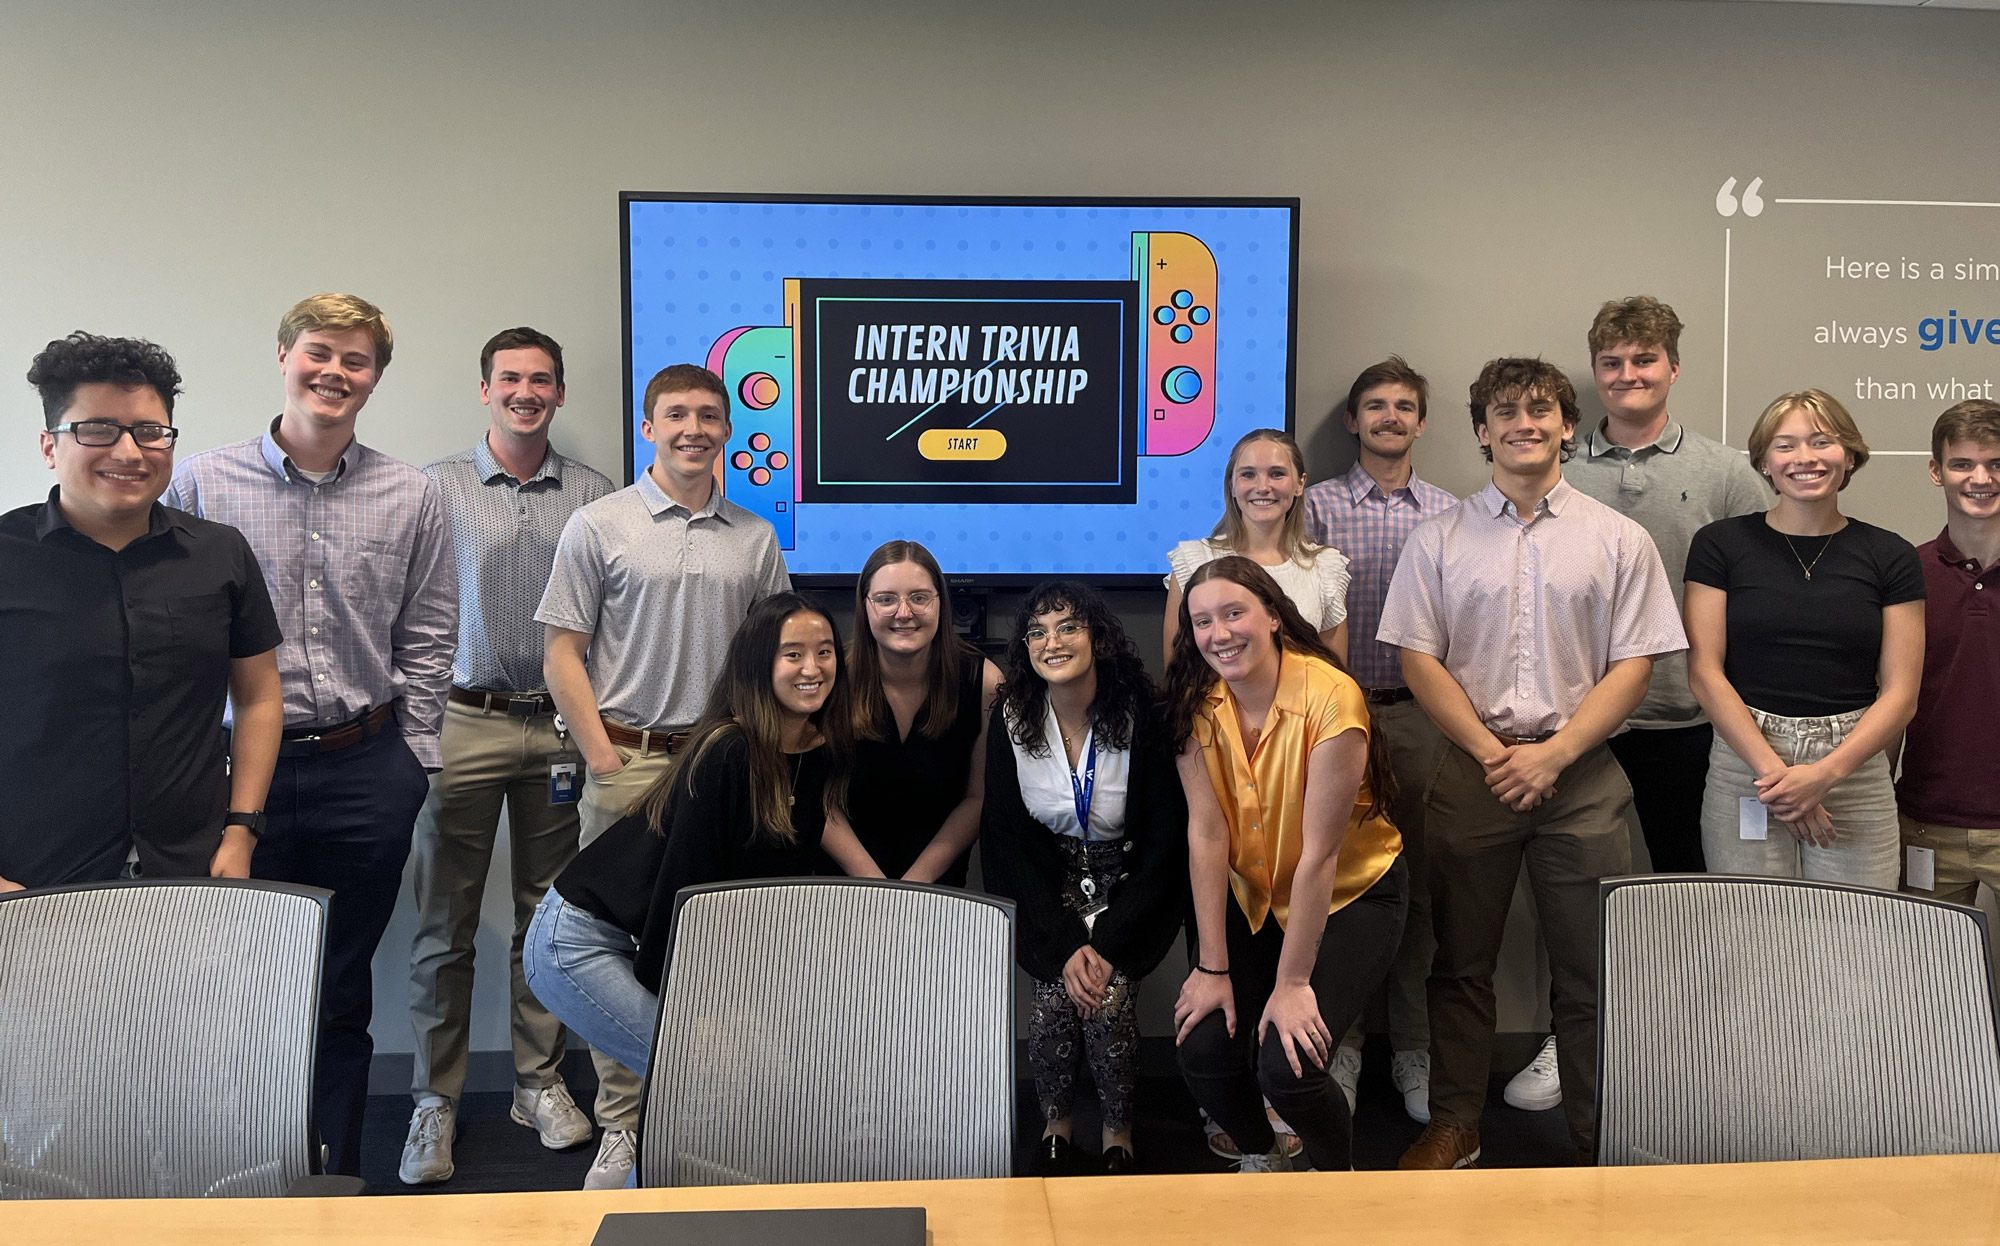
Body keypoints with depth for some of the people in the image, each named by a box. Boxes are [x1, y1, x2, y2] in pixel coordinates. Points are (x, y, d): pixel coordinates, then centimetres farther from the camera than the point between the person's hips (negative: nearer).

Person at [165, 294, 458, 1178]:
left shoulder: (412, 498, 4)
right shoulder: (201, 484, 0)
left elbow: (426, 640, 7)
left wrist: (406, 761, 3)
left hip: (367, 772, 1)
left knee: (343, 993, 12)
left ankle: (338, 1179, 26)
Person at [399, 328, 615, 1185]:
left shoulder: (592, 496, 6)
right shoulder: (438, 488, 3)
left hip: (559, 726, 2)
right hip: (464, 722, -1)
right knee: (445, 922, 2)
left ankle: (540, 1082, 22)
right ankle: (435, 1100, 14)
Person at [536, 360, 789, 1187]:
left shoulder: (755, 538, 11)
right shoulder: (598, 527, 2)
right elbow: (562, 655, 0)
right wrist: (605, 757, -8)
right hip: (629, 760, -2)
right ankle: (621, 1127, 13)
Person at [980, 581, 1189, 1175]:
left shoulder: (1140, 719, -17)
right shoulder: (1011, 720, -11)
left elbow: (1165, 843, -12)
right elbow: (1008, 840, -7)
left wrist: (1107, 945, -19)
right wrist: (1065, 945, -18)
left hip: (1131, 883, -1)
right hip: (1048, 884, 1)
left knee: (1108, 1000, -22)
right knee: (1056, 995, -22)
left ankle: (1117, 1135, 5)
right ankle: (1056, 1124, 7)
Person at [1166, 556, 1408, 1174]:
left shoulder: (1330, 698, -26)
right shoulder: (1198, 703, -11)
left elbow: (1319, 854, -24)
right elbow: (1205, 833, -12)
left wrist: (1292, 983, -20)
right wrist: (1212, 967, -13)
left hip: (1353, 894, -4)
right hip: (1253, 898, 5)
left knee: (1286, 1065, -19)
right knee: (1202, 1051, -10)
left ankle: (1338, 1177, 14)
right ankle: (1262, 1159, 23)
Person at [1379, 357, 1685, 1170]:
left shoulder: (1618, 540, 5)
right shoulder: (1439, 539, 6)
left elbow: (1633, 666, 0)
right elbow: (1419, 657, 1)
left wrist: (1552, 754, -11)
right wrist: (1493, 753, -9)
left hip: (1582, 774, 0)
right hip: (1471, 768, 1)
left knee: (1590, 970, 4)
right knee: (1461, 959, 9)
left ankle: (1597, 1141, 19)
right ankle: (1454, 1126, 22)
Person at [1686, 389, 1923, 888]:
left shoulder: (1891, 557, 6)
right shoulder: (1720, 544, 2)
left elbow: (1900, 691, 2)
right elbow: (1705, 670, -3)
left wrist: (1824, 773, -12)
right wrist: (1772, 768, -11)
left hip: (1855, 767, 1)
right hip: (1745, 763, -1)